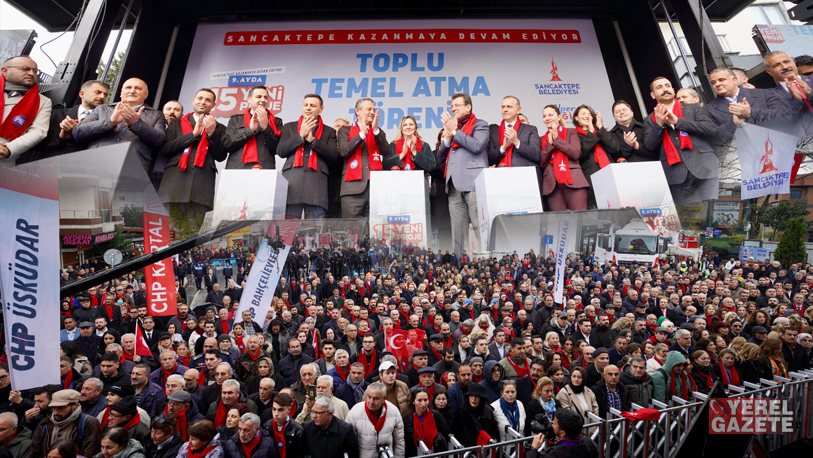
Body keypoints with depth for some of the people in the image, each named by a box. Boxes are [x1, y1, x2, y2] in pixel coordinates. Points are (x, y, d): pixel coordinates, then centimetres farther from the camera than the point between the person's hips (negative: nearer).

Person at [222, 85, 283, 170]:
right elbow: (226, 144, 3)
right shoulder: (236, 119, 17)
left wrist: (266, 127, -4)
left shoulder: (276, 122, 16)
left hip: (265, 169, 0)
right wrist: (250, 129, -2)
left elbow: (277, 149, 4)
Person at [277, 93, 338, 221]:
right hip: (292, 181, 1)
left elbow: (333, 155, 4)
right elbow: (280, 151, 9)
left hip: (317, 183, -1)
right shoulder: (289, 127, 23)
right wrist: (300, 135, 0)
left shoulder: (329, 132, 19)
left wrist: (312, 140, -3)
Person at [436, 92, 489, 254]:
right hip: (454, 185, 6)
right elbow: (440, 158, 20)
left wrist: (454, 131, -6)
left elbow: (477, 146, -12)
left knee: (479, 227, -9)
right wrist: (447, 138, 4)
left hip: (473, 183, -6)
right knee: (457, 230, 5)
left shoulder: (480, 125, 9)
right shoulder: (450, 126, 26)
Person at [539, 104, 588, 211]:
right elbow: (541, 163, 9)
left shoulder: (570, 132, 15)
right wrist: (550, 143, -2)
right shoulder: (542, 139, 21)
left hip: (572, 181, -2)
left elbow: (576, 154, -2)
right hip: (552, 184, 2)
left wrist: (557, 139, -3)